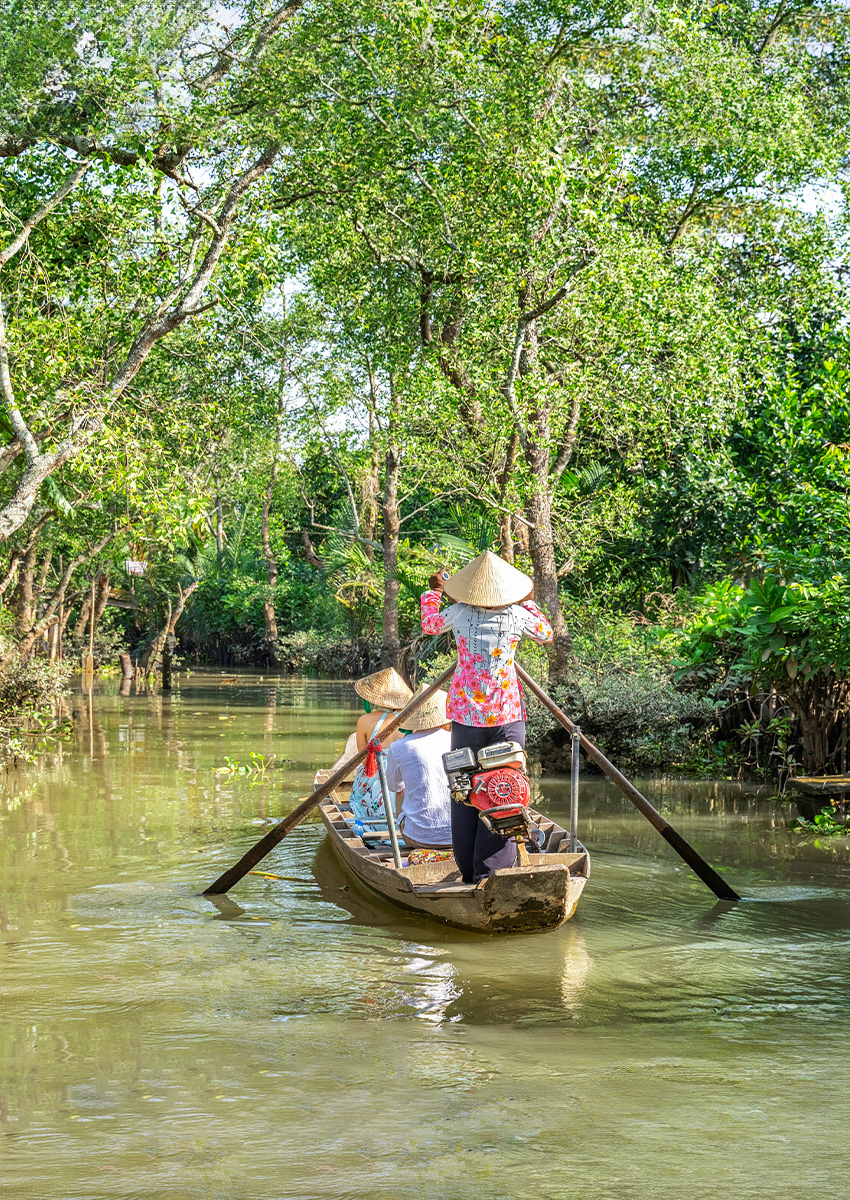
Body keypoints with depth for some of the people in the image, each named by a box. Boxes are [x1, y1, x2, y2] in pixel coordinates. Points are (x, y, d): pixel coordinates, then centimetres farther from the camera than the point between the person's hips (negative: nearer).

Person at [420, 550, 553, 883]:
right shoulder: (518, 615, -5)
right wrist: (527, 603, 29)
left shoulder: (458, 613, -3)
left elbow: (429, 624, 20)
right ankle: (491, 873, -5)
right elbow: (546, 634, 17)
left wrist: (434, 592, 35)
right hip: (507, 714, -1)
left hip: (466, 713, 1)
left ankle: (469, 873, 12)